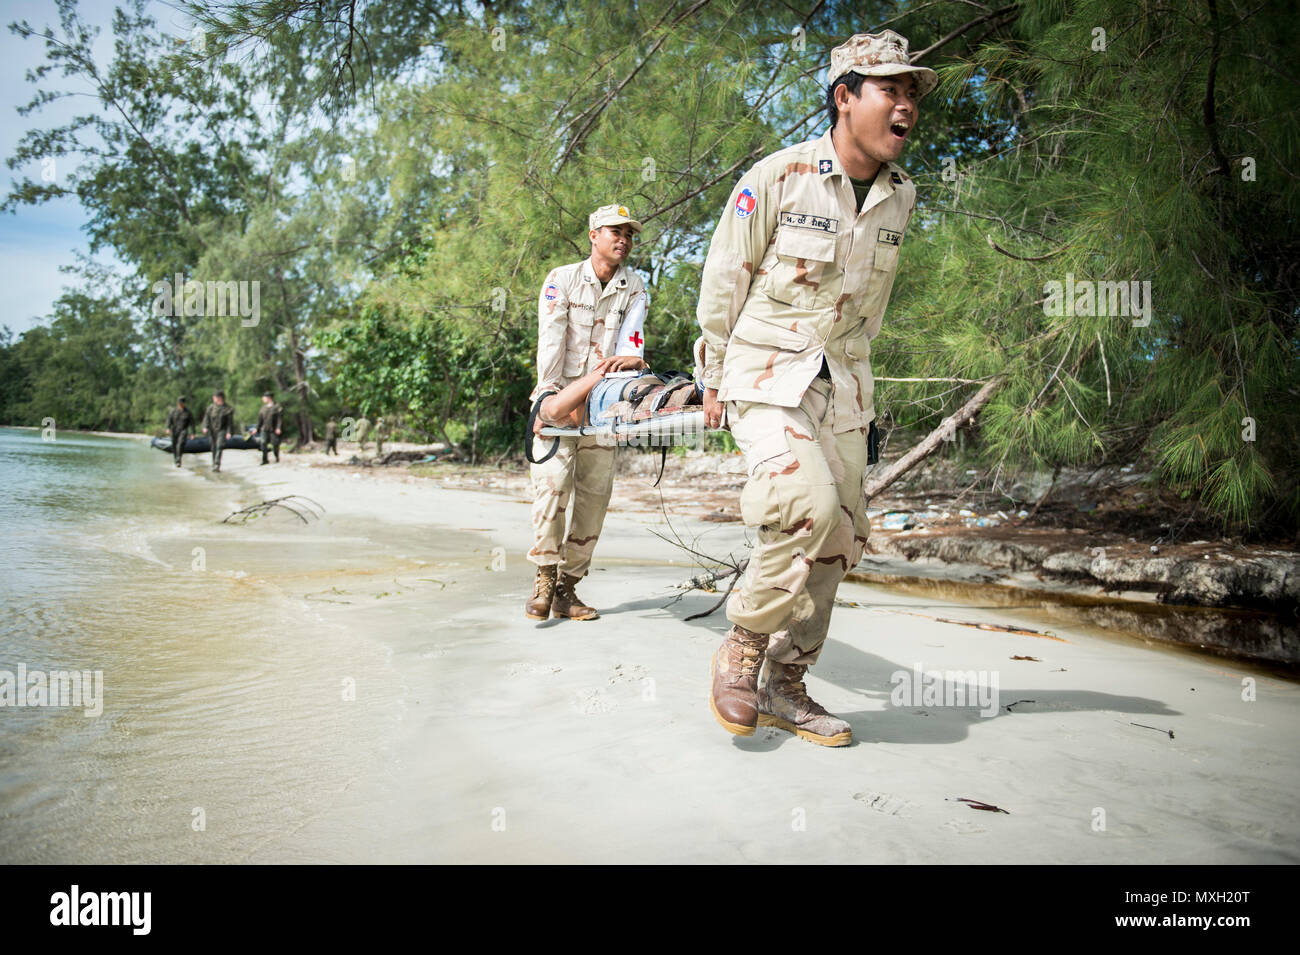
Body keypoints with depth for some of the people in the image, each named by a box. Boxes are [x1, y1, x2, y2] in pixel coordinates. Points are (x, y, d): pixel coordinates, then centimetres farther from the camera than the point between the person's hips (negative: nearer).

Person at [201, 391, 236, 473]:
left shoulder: (228, 409, -3)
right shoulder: (211, 407, 7)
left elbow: (230, 421, -3)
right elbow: (206, 417, 5)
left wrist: (229, 432, -10)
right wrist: (205, 427, -11)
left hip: (222, 430, -4)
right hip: (212, 430, 4)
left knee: (219, 447, -17)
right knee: (214, 448, 9)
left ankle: (217, 465, -23)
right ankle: (214, 464, 23)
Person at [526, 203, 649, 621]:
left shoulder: (634, 288, 10)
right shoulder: (562, 279, 2)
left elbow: (632, 336, -6)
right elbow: (550, 338, -8)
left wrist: (629, 362, -28)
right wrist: (549, 392, -18)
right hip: (559, 393, -3)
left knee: (595, 489, -1)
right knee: (553, 479, -16)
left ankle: (568, 586, 5)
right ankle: (544, 578, -7)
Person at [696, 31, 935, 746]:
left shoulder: (901, 197, 5)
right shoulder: (777, 178, -11)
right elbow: (722, 280, -3)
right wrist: (714, 383, 2)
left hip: (843, 384, 6)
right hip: (764, 374, -6)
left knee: (837, 544, 4)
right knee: (812, 510, -26)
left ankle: (784, 687, 19)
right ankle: (740, 648, -3)